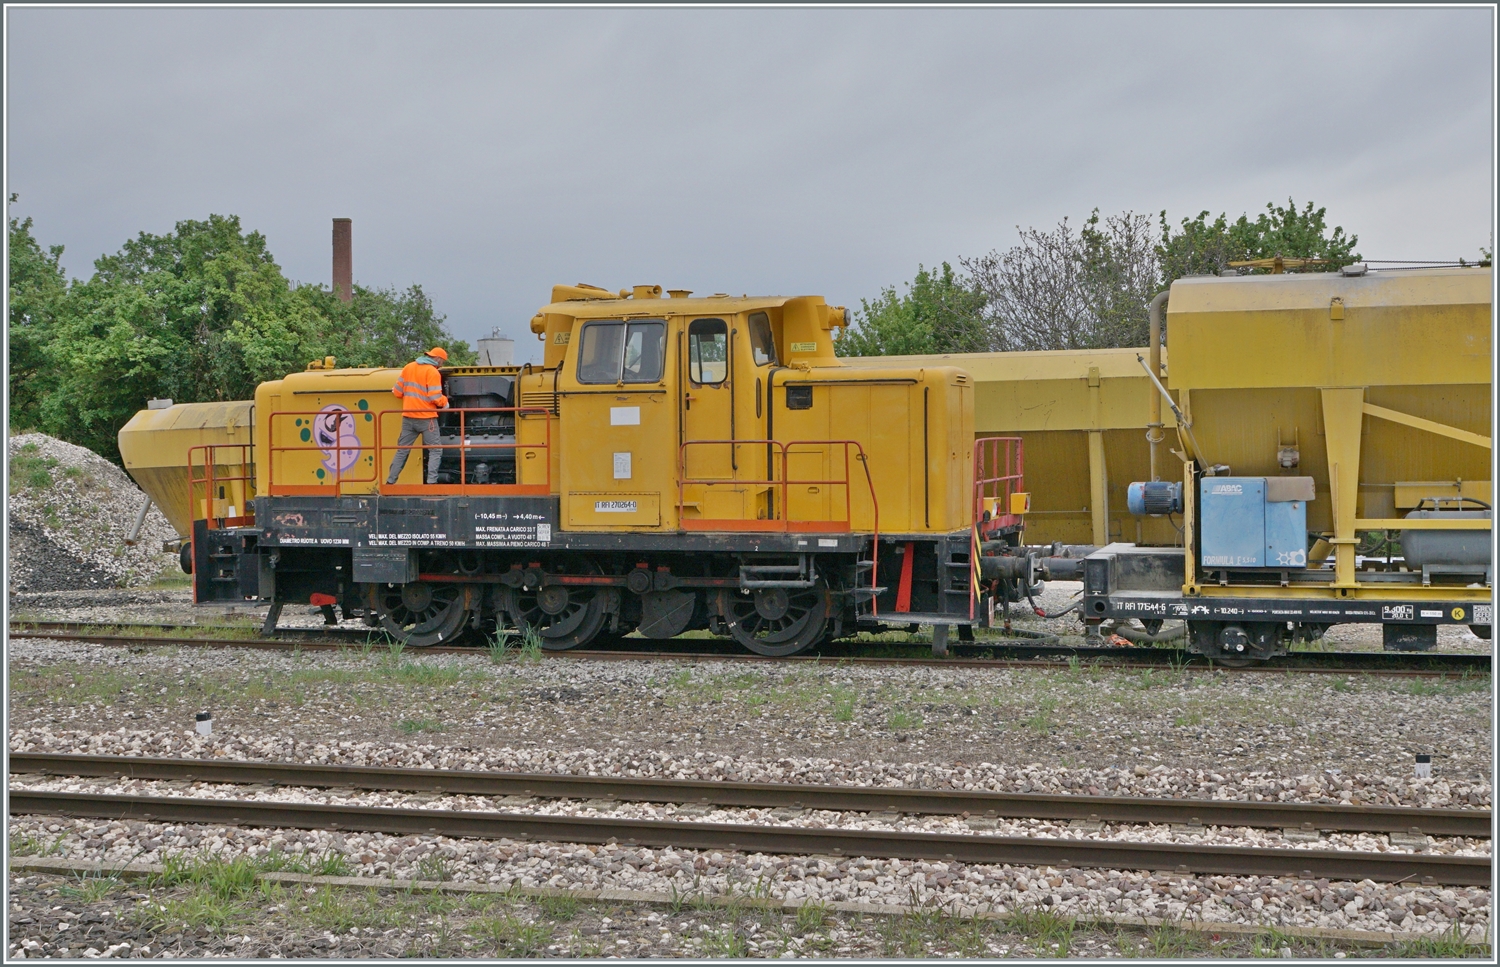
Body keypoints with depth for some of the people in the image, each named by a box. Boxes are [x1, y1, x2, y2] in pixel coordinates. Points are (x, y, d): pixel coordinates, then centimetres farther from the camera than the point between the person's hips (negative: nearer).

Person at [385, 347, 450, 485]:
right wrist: (445, 402, 2)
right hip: (426, 418, -6)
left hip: (408, 417, 6)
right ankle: (431, 482, -11)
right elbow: (435, 397, -17)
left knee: (402, 450, 13)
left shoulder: (408, 367, 9)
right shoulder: (432, 372, -10)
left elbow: (398, 392, 11)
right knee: (435, 451, 1)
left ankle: (390, 481, 14)